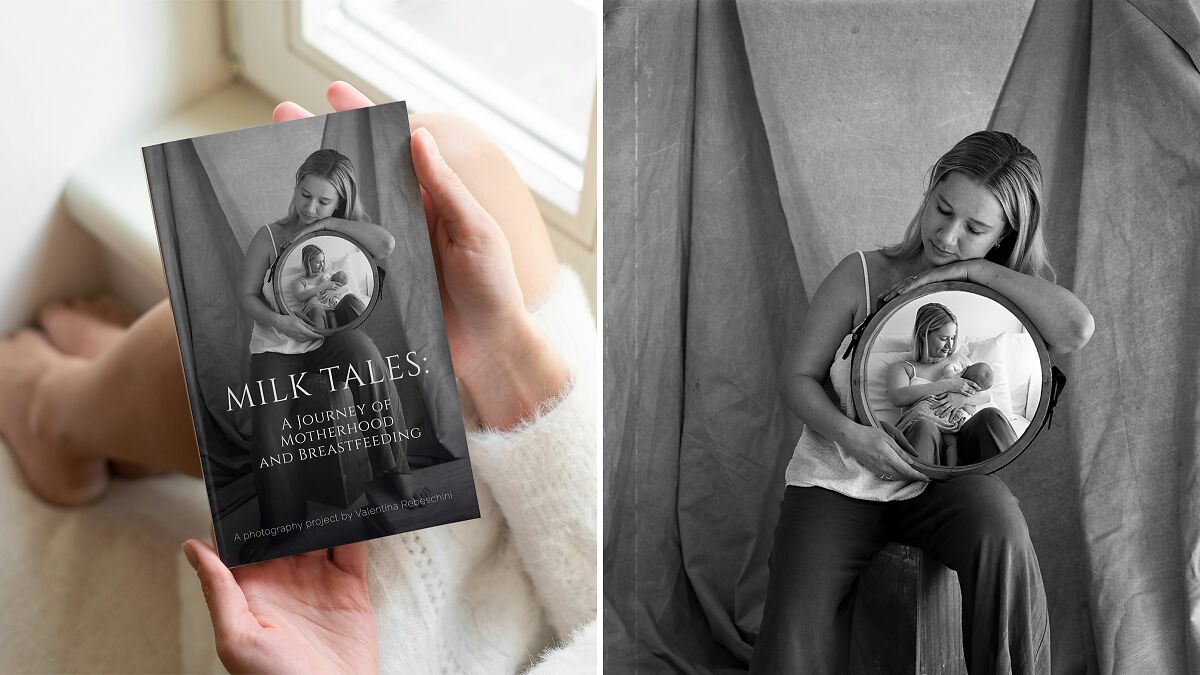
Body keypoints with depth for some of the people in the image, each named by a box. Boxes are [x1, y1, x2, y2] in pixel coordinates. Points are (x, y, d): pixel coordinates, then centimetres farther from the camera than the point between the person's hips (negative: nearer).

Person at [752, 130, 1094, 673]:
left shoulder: (1004, 293, -2)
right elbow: (799, 378, -2)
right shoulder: (860, 276, -5)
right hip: (838, 481, -1)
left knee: (1000, 531, -33)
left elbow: (1077, 330, -24)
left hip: (940, 481, 1)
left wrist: (975, 270, -20)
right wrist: (850, 434, -22)